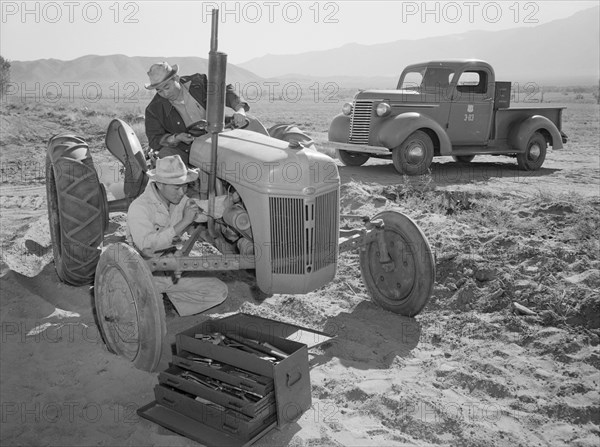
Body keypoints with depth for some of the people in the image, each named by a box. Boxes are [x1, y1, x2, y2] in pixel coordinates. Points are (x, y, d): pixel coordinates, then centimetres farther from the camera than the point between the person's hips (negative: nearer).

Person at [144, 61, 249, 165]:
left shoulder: (198, 83, -6)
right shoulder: (154, 109, -9)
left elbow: (226, 91, -1)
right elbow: (154, 140, -4)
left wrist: (240, 109, -22)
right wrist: (176, 138, -25)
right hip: (184, 152, -2)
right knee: (165, 154, -32)